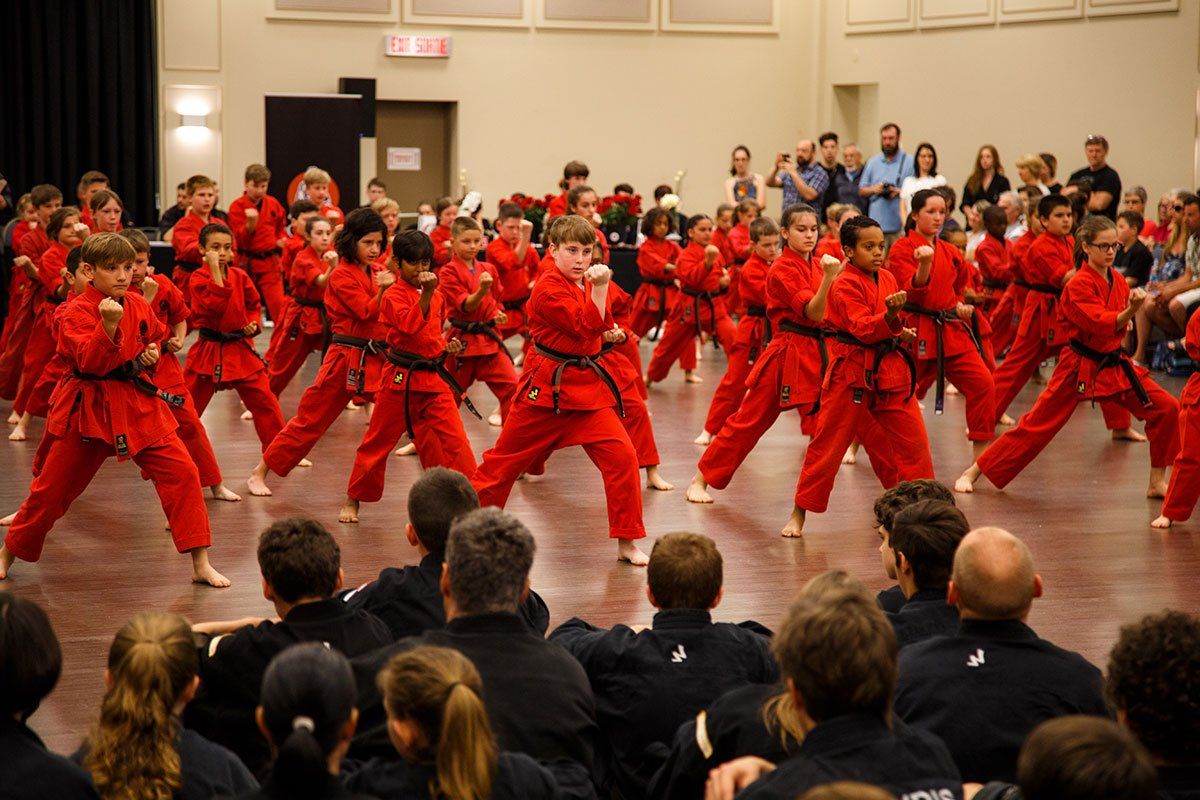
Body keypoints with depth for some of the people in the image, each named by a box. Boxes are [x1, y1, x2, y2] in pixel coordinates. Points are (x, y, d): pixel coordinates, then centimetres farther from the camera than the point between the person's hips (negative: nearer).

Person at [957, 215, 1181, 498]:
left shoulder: (1118, 281, 7)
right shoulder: (1079, 284, -15)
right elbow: (1101, 325, -29)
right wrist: (1130, 311, -42)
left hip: (1114, 364, 7)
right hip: (1080, 367, -7)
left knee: (1166, 409, -5)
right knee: (1037, 424, -4)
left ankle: (1156, 482, 7)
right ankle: (972, 473, 6)